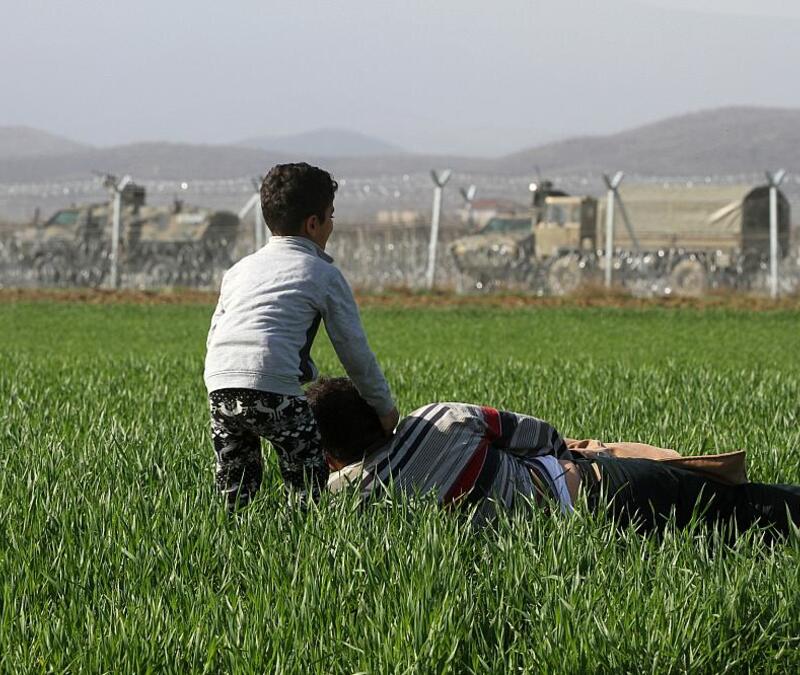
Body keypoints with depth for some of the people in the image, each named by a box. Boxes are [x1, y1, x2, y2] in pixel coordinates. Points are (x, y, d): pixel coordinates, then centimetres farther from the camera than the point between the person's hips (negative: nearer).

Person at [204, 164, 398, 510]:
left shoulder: (239, 269, 28)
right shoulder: (324, 274, 13)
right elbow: (354, 349, 14)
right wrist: (384, 407, 24)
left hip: (218, 383, 5)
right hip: (273, 386, -5)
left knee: (235, 493, 13)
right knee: (310, 485, 2)